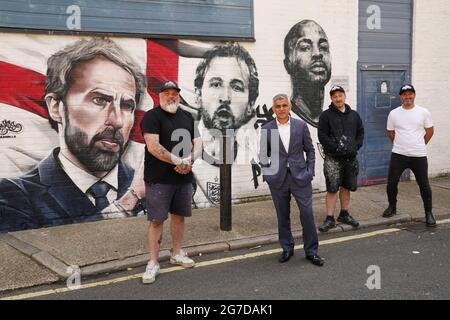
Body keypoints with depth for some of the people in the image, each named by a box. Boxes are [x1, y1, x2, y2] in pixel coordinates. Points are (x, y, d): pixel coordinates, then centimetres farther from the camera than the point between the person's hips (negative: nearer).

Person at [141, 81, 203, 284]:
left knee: (179, 215, 14)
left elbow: (198, 144, 9)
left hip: (184, 178, 6)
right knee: (157, 220, -3)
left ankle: (177, 254, 29)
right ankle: (153, 263, 5)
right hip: (159, 180, -6)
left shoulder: (187, 117, 13)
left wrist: (189, 160, -12)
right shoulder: (152, 116, -6)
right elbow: (153, 147, -17)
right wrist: (179, 161, -15)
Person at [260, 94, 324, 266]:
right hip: (278, 179, 1)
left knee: (307, 213, -1)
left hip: (300, 176, 0)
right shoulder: (266, 129, 1)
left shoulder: (301, 125, 1)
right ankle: (287, 249, 26)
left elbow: (310, 150, 7)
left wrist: (310, 171, 0)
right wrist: (267, 174, -2)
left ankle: (311, 251, 13)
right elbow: (264, 155, 8)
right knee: (283, 216, 10)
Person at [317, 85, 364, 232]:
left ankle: (344, 214, 26)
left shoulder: (354, 115, 12)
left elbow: (360, 132, 16)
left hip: (350, 158, 5)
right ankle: (330, 219, -1)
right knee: (332, 188, -7)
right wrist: (337, 148, -16)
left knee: (346, 187, 13)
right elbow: (322, 136, -9)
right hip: (332, 158, -5)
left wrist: (356, 146, -1)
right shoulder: (326, 115, -3)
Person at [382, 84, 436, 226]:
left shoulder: (423, 112, -2)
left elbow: (430, 131, 8)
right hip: (398, 155, 1)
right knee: (391, 183, 6)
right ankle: (392, 207, 28)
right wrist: (401, 145, 11)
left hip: (419, 156, -1)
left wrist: (419, 145, 8)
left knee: (424, 185, 4)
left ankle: (429, 213, 17)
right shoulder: (394, 113, 0)